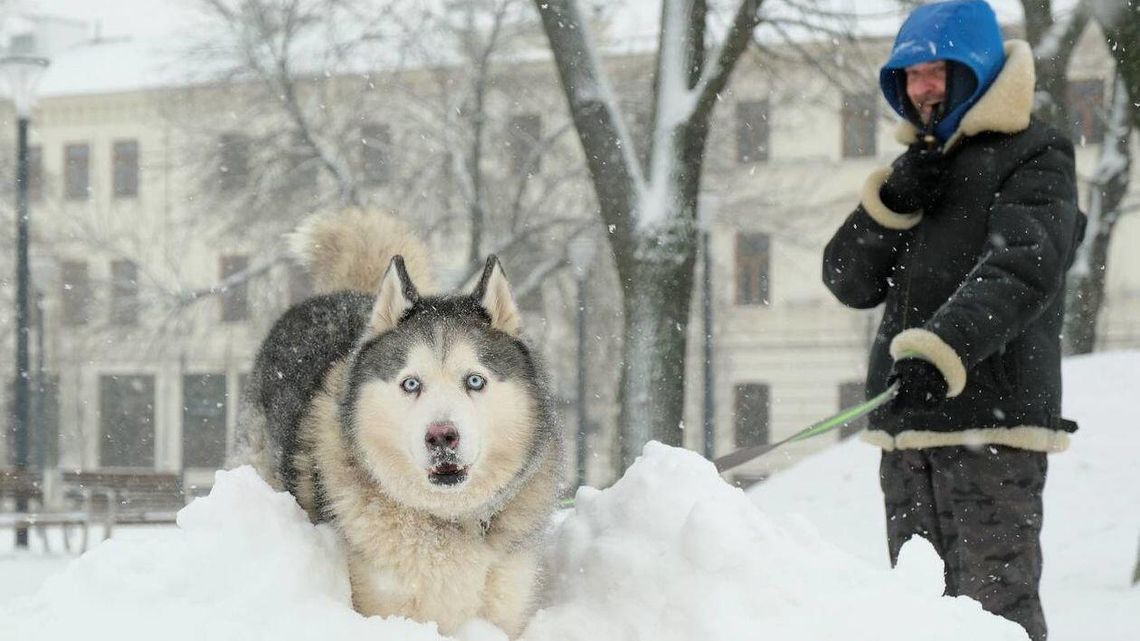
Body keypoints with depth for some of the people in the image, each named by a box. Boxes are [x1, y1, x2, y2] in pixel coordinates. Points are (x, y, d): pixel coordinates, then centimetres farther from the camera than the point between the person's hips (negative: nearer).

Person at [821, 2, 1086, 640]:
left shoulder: (1034, 156, 0)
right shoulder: (922, 168, 22)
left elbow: (1020, 269, -18)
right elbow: (850, 282, 14)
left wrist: (947, 345, -34)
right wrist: (889, 207, -4)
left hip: (992, 425, -7)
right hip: (907, 430, 7)